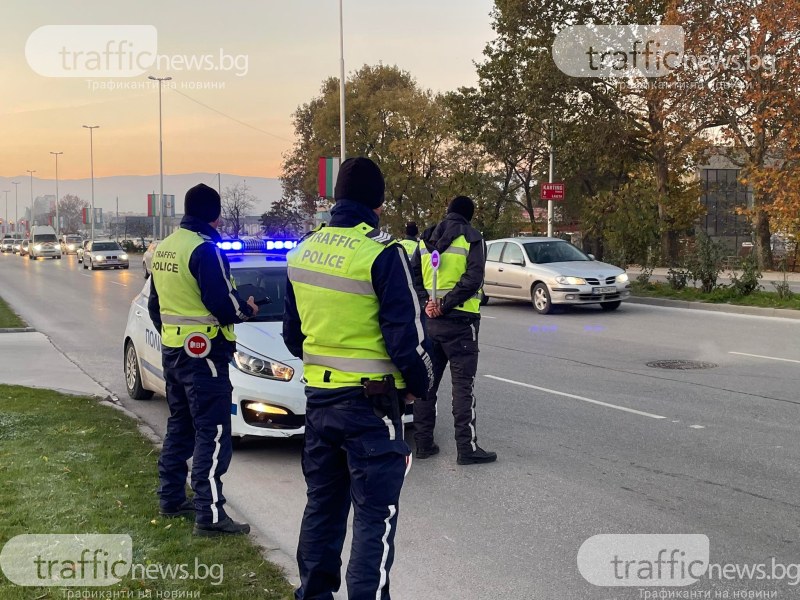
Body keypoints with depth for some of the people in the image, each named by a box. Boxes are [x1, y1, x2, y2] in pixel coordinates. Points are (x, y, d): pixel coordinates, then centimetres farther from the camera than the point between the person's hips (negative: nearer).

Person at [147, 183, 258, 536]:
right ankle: (209, 515, -7)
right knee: (212, 434, -6)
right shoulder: (204, 248, -18)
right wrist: (248, 309, 0)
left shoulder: (164, 247, 10)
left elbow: (154, 303, 18)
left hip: (172, 350, 9)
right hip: (203, 352, -9)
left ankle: (171, 498, 28)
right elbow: (223, 304, -20)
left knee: (180, 426, 19)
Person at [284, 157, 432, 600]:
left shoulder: (303, 251, 6)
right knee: (375, 518, 1)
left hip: (318, 398, 7)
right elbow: (405, 338, -16)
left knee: (322, 505, 19)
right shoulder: (382, 253, -16)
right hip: (371, 405, -7)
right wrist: (419, 385, 1)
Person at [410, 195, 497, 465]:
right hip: (460, 320, -5)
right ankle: (467, 448, -3)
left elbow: (412, 274, 7)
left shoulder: (426, 239, 12)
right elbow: (472, 279, -16)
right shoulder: (471, 237, -5)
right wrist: (446, 305, -13)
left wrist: (427, 303, -2)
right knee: (463, 384, -3)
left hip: (430, 321, 6)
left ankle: (423, 442, 16)